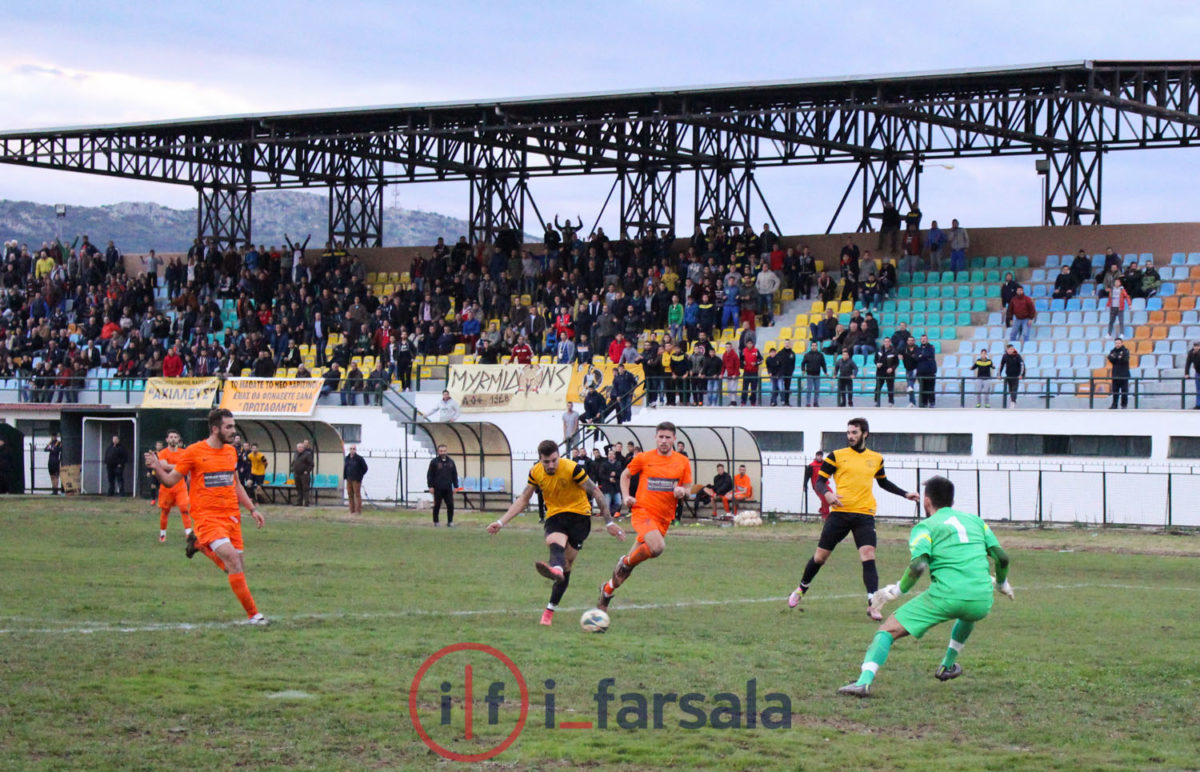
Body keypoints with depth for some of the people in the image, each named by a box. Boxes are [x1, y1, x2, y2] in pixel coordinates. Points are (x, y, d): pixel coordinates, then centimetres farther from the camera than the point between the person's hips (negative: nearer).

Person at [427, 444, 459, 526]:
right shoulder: (434, 461, 0)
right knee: (437, 506, 4)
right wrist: (430, 486, -8)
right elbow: (429, 475, -1)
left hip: (448, 488, 3)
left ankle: (450, 522, 8)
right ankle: (436, 522, 14)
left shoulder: (451, 462, 10)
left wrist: (455, 486, 9)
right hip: (438, 489, -3)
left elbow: (455, 475, 15)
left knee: (450, 505, -1)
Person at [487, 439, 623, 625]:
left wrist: (609, 522, -10)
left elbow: (596, 493, -9)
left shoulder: (573, 469, -16)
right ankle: (556, 569, -65)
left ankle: (550, 609, -5)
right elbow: (523, 500, 9)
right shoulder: (535, 473, -2)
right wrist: (501, 522, 2)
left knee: (566, 566, -8)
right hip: (554, 517, 2)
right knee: (554, 542, -33)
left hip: (578, 515, -2)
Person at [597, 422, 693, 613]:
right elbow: (625, 475, 14)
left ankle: (607, 590, 26)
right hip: (642, 511, -3)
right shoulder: (643, 458, 0)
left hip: (664, 518, 4)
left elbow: (688, 489, 11)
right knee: (657, 547, -31)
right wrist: (626, 496, -2)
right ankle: (626, 561, -4)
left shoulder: (683, 462, 6)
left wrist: (683, 491, -13)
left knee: (630, 564, 7)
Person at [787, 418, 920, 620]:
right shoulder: (836, 456, 4)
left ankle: (873, 605, -16)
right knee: (820, 556, 6)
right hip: (840, 512, -1)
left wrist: (905, 494, 24)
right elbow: (820, 481, 1)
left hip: (865, 514, 1)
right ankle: (801, 589, 31)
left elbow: (884, 482, 31)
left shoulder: (876, 459, 14)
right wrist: (827, 493, -20)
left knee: (868, 556, -16)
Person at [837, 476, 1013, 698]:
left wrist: (897, 590, 3)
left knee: (887, 630, 2)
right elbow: (1002, 557, 17)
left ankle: (864, 681, -17)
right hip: (981, 600, 5)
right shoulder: (976, 521, 22)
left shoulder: (924, 527, 8)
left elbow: (919, 565, -10)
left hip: (946, 595, -5)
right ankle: (947, 667, 44)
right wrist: (1001, 583, 35)